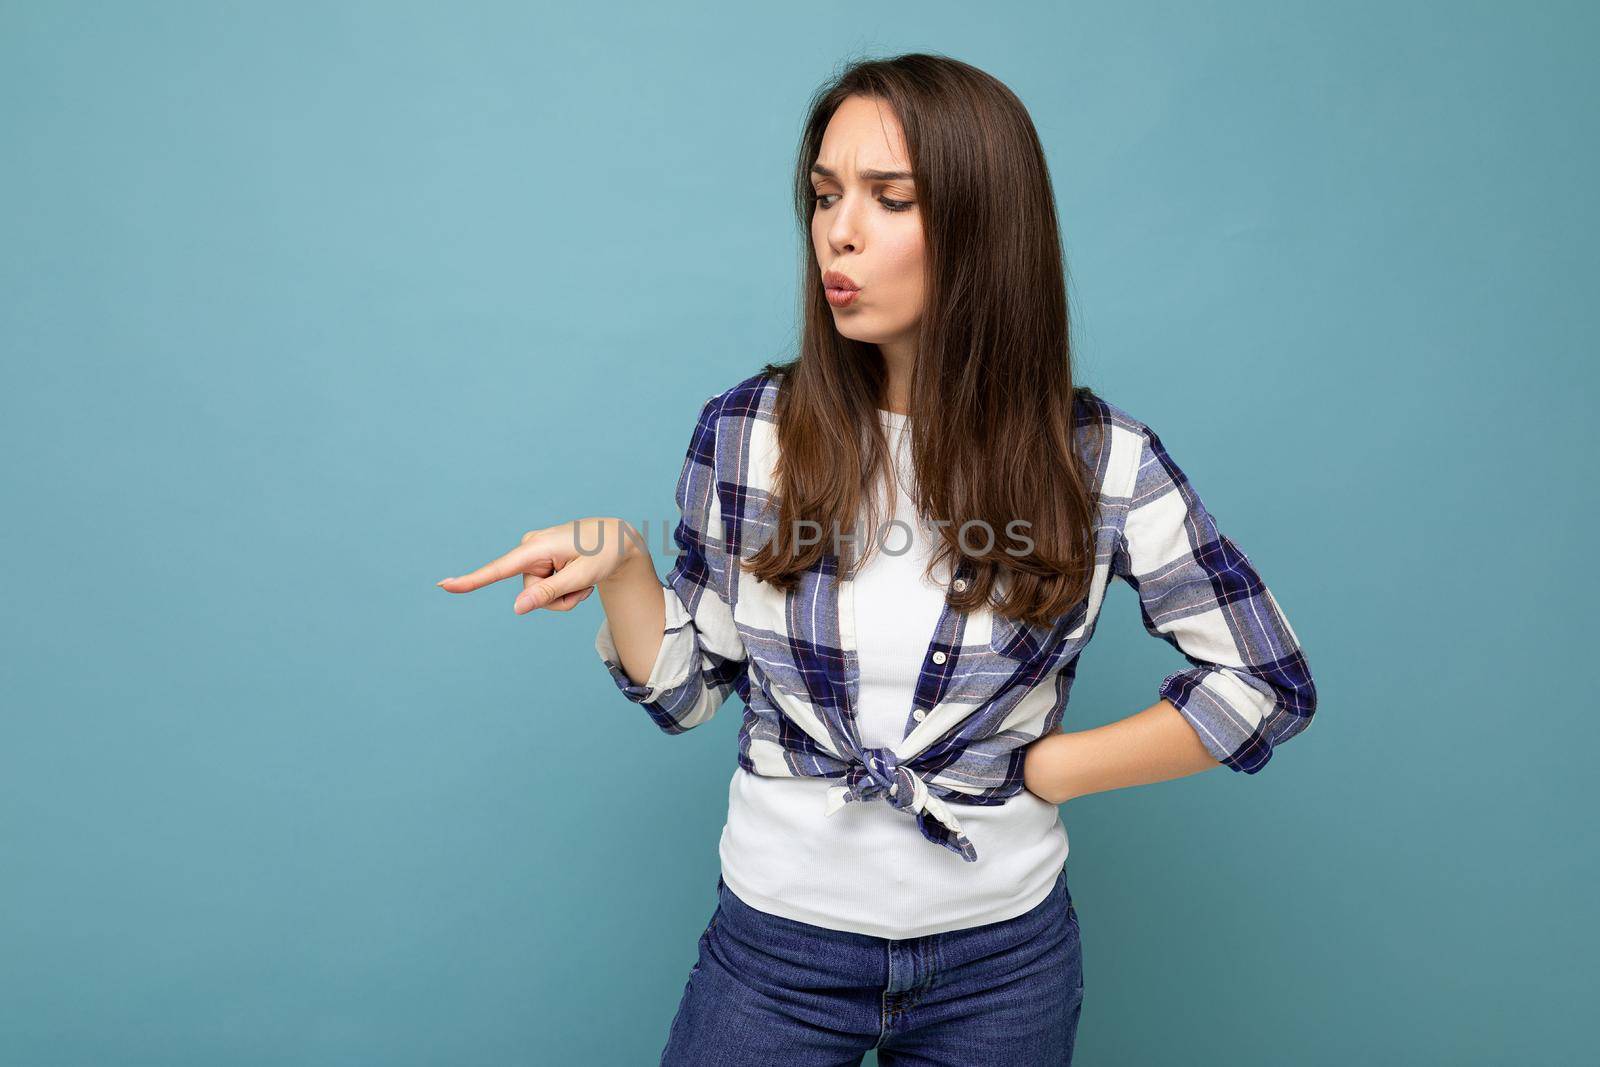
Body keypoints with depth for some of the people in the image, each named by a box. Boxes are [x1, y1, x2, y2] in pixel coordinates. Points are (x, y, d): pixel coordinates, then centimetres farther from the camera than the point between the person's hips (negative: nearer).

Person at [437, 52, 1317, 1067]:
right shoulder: (747, 432, -8)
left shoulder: (1101, 461, -12)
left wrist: (1037, 771, -8)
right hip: (776, 941, 1)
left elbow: (1268, 686, -4)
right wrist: (620, 565, -17)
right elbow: (688, 688, 0)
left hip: (1002, 955, 0)